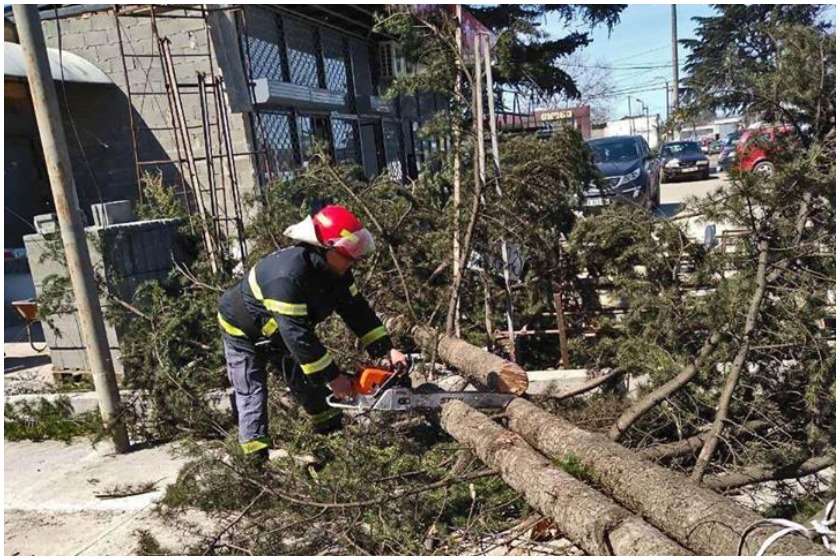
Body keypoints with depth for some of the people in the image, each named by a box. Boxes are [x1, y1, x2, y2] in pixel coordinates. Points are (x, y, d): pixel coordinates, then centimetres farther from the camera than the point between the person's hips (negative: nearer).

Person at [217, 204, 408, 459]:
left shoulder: (334, 269, -17)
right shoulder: (287, 274, -43)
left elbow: (356, 310, -11)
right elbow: (297, 333, -42)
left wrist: (387, 350, -19)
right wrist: (332, 377, -36)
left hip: (278, 332, 7)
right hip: (243, 332, -7)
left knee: (307, 383, 11)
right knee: (252, 394, -6)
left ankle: (332, 434, 24)